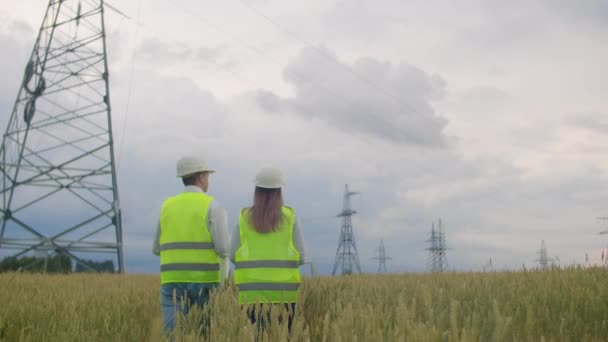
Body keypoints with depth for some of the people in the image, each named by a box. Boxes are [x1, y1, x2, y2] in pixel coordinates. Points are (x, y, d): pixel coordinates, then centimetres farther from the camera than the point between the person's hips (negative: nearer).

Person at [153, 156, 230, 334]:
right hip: (204, 281, -3)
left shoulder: (167, 207, 11)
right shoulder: (212, 205, -3)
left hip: (173, 281, 3)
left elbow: (157, 249, 16)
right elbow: (223, 248, -10)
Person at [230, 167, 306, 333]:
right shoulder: (289, 217, 0)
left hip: (252, 290, 1)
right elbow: (300, 257, -1)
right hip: (283, 290, -1)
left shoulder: (244, 217, 3)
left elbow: (233, 256, 3)